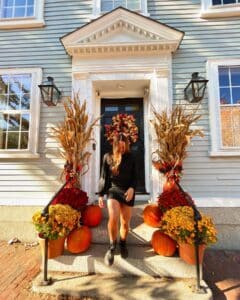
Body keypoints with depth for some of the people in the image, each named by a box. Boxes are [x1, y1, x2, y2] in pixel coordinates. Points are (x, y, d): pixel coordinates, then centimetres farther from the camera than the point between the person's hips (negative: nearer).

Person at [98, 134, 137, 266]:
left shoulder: (130, 157, 3)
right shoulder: (108, 157, 2)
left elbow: (134, 176, 5)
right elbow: (104, 177, 5)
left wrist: (132, 188, -14)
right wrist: (100, 195, 4)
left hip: (128, 191, 2)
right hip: (113, 190, -1)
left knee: (125, 222, 9)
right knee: (113, 218, -23)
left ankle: (123, 244, 39)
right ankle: (112, 247, 2)